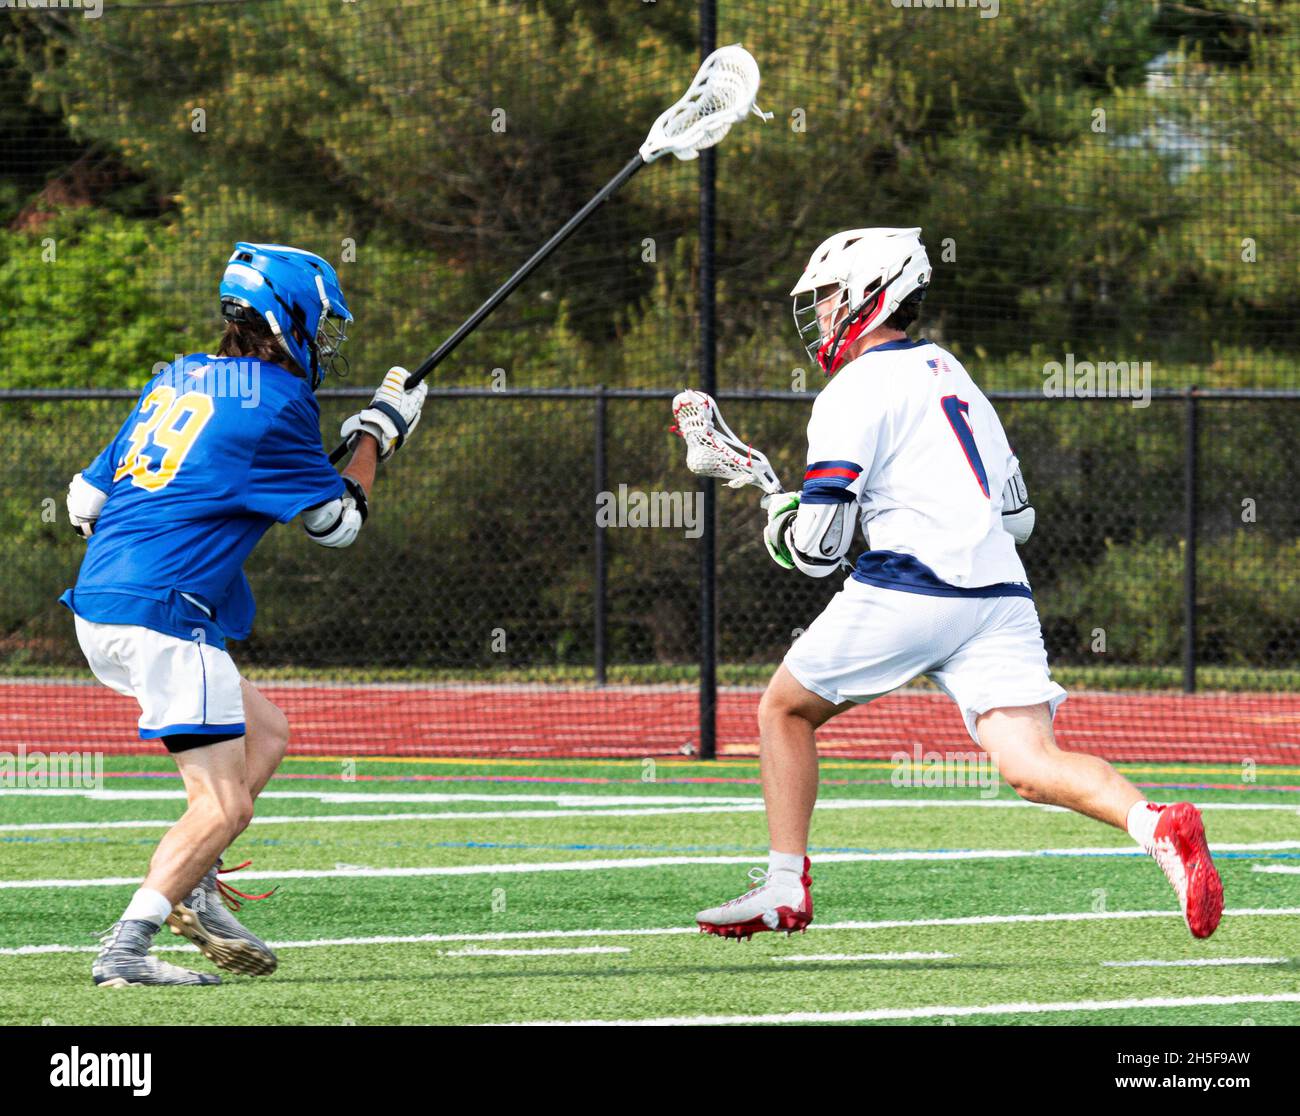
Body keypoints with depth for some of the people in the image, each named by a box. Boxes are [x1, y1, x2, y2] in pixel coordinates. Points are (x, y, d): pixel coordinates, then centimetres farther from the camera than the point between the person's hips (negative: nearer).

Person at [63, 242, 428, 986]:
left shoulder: (178, 380, 17)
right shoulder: (276, 403, -6)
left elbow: (85, 500, 20)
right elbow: (338, 523, 5)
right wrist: (378, 432, 17)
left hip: (97, 608, 9)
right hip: (165, 617, -9)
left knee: (266, 732, 20)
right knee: (223, 805, -6)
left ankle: (191, 889, 7)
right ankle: (127, 948, -17)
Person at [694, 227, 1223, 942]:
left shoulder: (857, 390, -1)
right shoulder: (952, 377, 24)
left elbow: (817, 547, -7)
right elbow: (1016, 516, 28)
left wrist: (781, 525, 15)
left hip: (906, 590, -6)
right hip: (1001, 595, 6)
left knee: (784, 711, 16)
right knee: (1029, 766, -7)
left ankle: (785, 888, 15)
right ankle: (1158, 826, -34)